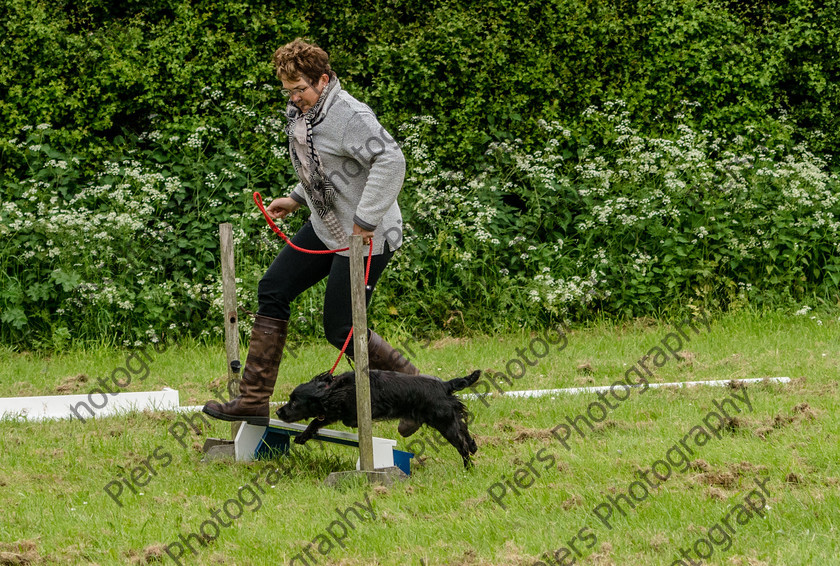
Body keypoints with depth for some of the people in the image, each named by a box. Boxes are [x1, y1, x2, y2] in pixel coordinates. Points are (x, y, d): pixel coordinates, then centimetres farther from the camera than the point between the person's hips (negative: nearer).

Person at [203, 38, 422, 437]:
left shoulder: (349, 116, -23)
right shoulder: (301, 113, 8)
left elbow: (390, 161, -32)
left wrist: (366, 219, -31)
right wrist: (297, 199, 13)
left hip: (366, 236, -10)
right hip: (325, 227, 10)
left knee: (341, 329, -6)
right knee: (274, 289, 8)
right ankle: (254, 399, 11)